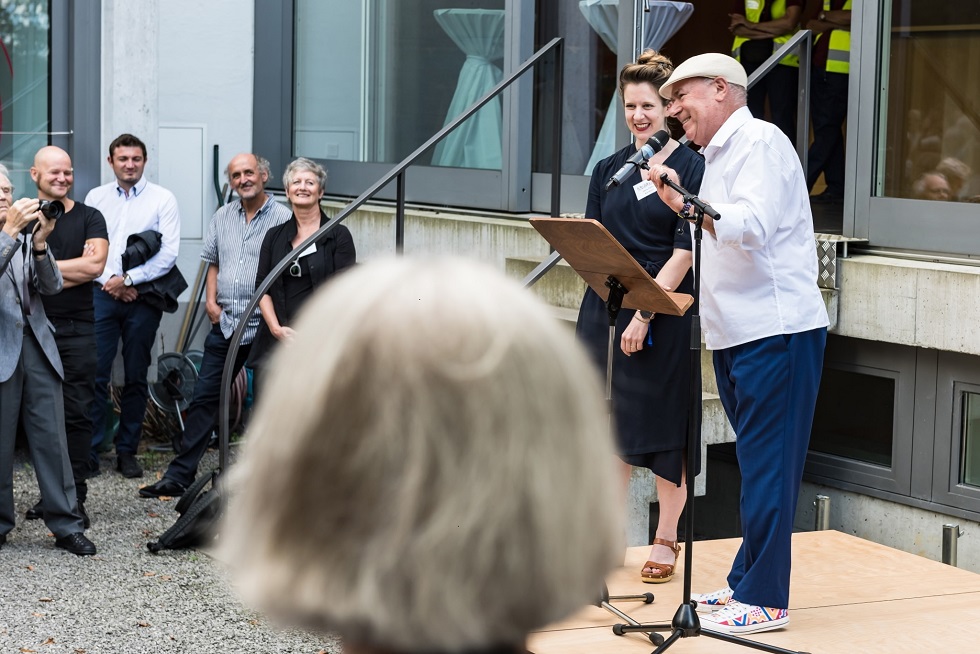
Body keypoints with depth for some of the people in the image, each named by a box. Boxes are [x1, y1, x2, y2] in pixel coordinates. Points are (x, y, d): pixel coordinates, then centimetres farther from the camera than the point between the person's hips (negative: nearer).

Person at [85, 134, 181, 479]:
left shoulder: (163, 199, 3)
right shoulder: (95, 198, 10)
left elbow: (168, 253, -5)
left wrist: (127, 279, -10)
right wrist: (110, 281, -6)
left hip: (143, 298, -1)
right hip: (101, 293, 1)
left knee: (136, 378, 5)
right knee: (95, 374, -5)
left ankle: (127, 451, 13)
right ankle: (89, 450, -1)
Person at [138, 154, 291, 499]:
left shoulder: (283, 218, -6)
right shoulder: (222, 217, 13)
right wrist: (211, 300, 8)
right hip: (225, 324, 5)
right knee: (203, 398, 5)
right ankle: (180, 475, 8)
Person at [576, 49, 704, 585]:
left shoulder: (692, 169, -5)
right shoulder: (609, 169, 11)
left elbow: (685, 254, -10)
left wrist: (645, 314, -15)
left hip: (665, 313, -4)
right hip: (606, 309, 4)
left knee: (665, 428, 3)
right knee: (611, 422, 7)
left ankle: (666, 540, 14)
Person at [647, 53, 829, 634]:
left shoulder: (760, 142, -10)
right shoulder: (719, 155, 20)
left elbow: (752, 227, -24)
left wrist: (686, 204, -32)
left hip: (776, 332, -10)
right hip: (736, 334, 10)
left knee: (767, 467, -8)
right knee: (756, 466, 14)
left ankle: (764, 601, -5)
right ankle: (745, 584, 19)